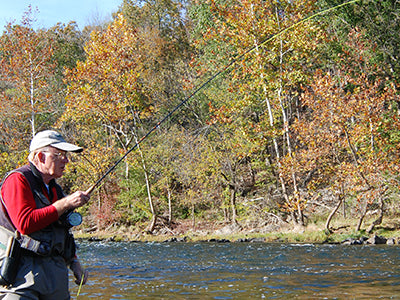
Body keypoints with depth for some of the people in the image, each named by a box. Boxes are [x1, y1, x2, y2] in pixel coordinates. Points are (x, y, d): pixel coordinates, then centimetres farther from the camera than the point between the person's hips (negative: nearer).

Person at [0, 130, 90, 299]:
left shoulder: (54, 188, 20)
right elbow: (25, 224, -21)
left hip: (56, 270, 8)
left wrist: (74, 262, 18)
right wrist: (65, 204, -17)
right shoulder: (18, 180, -7)